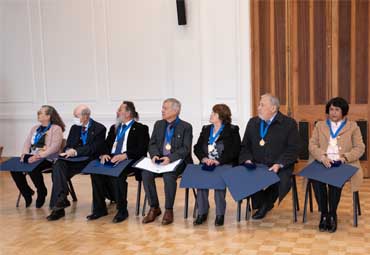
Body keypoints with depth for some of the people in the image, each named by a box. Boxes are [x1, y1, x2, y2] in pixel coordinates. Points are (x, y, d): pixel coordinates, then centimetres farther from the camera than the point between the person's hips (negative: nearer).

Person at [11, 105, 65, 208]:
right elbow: (27, 143, 17)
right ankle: (27, 192, 4)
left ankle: (42, 192, -5)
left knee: (33, 169, -33)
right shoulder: (35, 128, 20)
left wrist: (39, 155, -25)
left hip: (47, 159, -7)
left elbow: (54, 147, -15)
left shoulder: (56, 129, -3)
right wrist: (25, 154, -5)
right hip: (32, 158, 7)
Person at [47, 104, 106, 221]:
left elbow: (93, 149, -11)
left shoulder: (99, 129, -2)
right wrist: (68, 151, -10)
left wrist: (75, 151, -21)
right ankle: (61, 197, -35)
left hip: (89, 161, -5)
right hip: (74, 160, 5)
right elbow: (68, 146, 15)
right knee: (58, 165, -27)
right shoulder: (74, 128, 18)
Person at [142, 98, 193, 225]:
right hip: (159, 160, 5)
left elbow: (185, 149, -9)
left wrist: (170, 158, -23)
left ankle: (169, 210, -18)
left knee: (168, 175, -35)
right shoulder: (158, 124, 15)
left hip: (178, 161, -5)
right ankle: (154, 208, -10)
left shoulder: (186, 127, -1)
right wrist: (155, 155, -10)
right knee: (145, 173, -23)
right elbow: (152, 143, 12)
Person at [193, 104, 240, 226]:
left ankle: (220, 214, -24)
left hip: (224, 165, -4)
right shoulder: (206, 129, 21)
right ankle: (202, 213, -21)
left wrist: (218, 161, -19)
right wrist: (204, 158, -9)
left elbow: (234, 151, -6)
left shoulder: (232, 130, 6)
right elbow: (197, 147, 12)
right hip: (206, 164, 4)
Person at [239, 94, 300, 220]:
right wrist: (247, 160, -3)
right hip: (256, 166, 3)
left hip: (280, 167, -3)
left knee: (282, 180, -33)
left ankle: (265, 204, -1)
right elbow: (245, 146, 18)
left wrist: (279, 164, -18)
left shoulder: (289, 123, 1)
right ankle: (259, 203, 1)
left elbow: (293, 148, -5)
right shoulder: (252, 122, 15)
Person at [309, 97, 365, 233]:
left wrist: (345, 157, -14)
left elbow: (360, 148, 5)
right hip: (323, 162, 1)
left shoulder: (353, 126, 15)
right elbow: (312, 146, 7)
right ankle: (324, 214, -21)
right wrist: (322, 157, -14)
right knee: (316, 178, -33)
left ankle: (332, 215, -19)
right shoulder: (320, 125, 20)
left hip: (344, 164, -1)